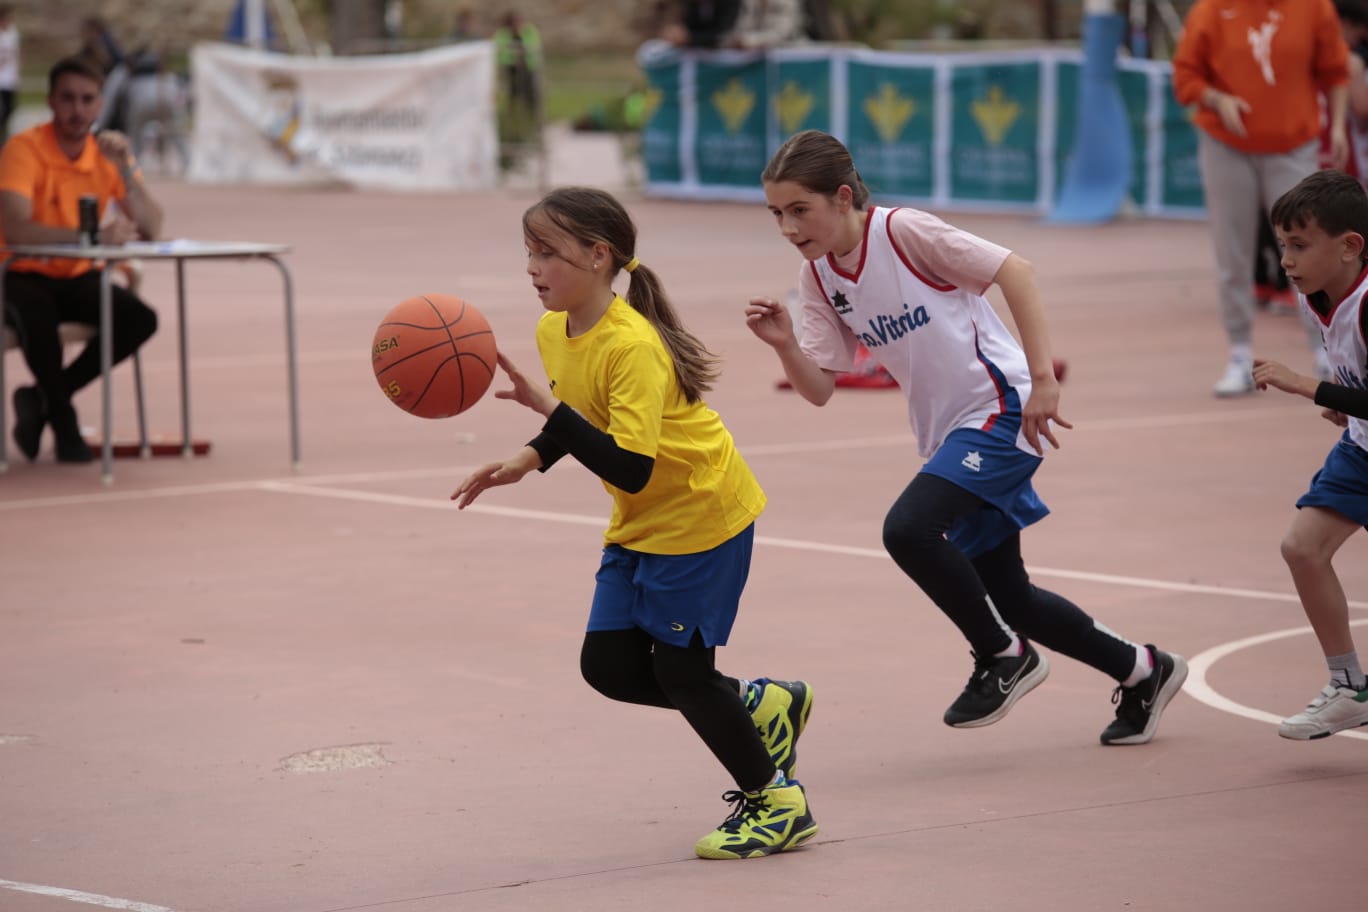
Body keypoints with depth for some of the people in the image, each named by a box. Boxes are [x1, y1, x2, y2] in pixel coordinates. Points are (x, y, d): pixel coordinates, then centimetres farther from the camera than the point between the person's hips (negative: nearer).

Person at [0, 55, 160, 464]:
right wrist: (93, 236, -40)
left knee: (140, 319, -19)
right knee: (38, 319, -37)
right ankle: (63, 421, -12)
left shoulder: (108, 153, -2)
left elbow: (151, 229, -10)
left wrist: (124, 169, -23)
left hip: (77, 277, 5)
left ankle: (41, 400, -1)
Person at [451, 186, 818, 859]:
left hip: (702, 512, -9)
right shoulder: (553, 332, -3)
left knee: (678, 667, -4)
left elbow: (630, 468, -36)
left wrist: (545, 406, -40)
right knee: (608, 664, 3)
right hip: (639, 524, 9)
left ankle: (776, 802, 15)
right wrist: (530, 459, -1)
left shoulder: (631, 345, -29)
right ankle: (761, 705, 23)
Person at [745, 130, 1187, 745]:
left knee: (907, 528, -27)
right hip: (946, 433, 8)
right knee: (1003, 594, 11)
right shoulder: (818, 278, 3)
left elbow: (1014, 271, -19)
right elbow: (819, 389, 3)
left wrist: (1041, 378, -23)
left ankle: (1004, 655, -6)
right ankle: (1141, 672, 31)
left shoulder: (902, 231, -17)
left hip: (999, 409, -8)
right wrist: (784, 345, -17)